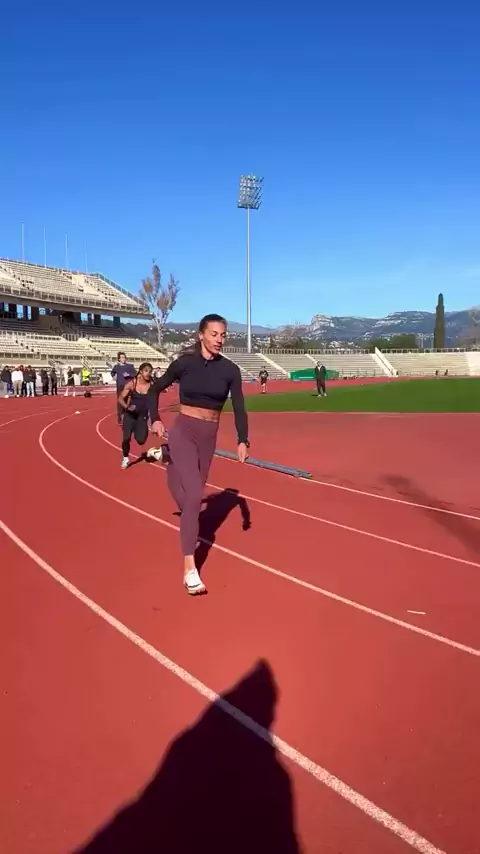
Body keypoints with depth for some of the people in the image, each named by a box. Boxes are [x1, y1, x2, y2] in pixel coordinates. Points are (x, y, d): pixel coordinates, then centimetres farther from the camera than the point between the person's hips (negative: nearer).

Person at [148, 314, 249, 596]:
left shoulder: (230, 370, -2)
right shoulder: (184, 363, -7)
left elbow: (239, 407, -3)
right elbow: (155, 389, 8)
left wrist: (243, 440, -14)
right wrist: (155, 419, -2)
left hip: (208, 437, 3)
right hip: (182, 433, -3)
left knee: (193, 493, 14)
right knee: (193, 496, -15)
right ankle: (189, 568, -12)